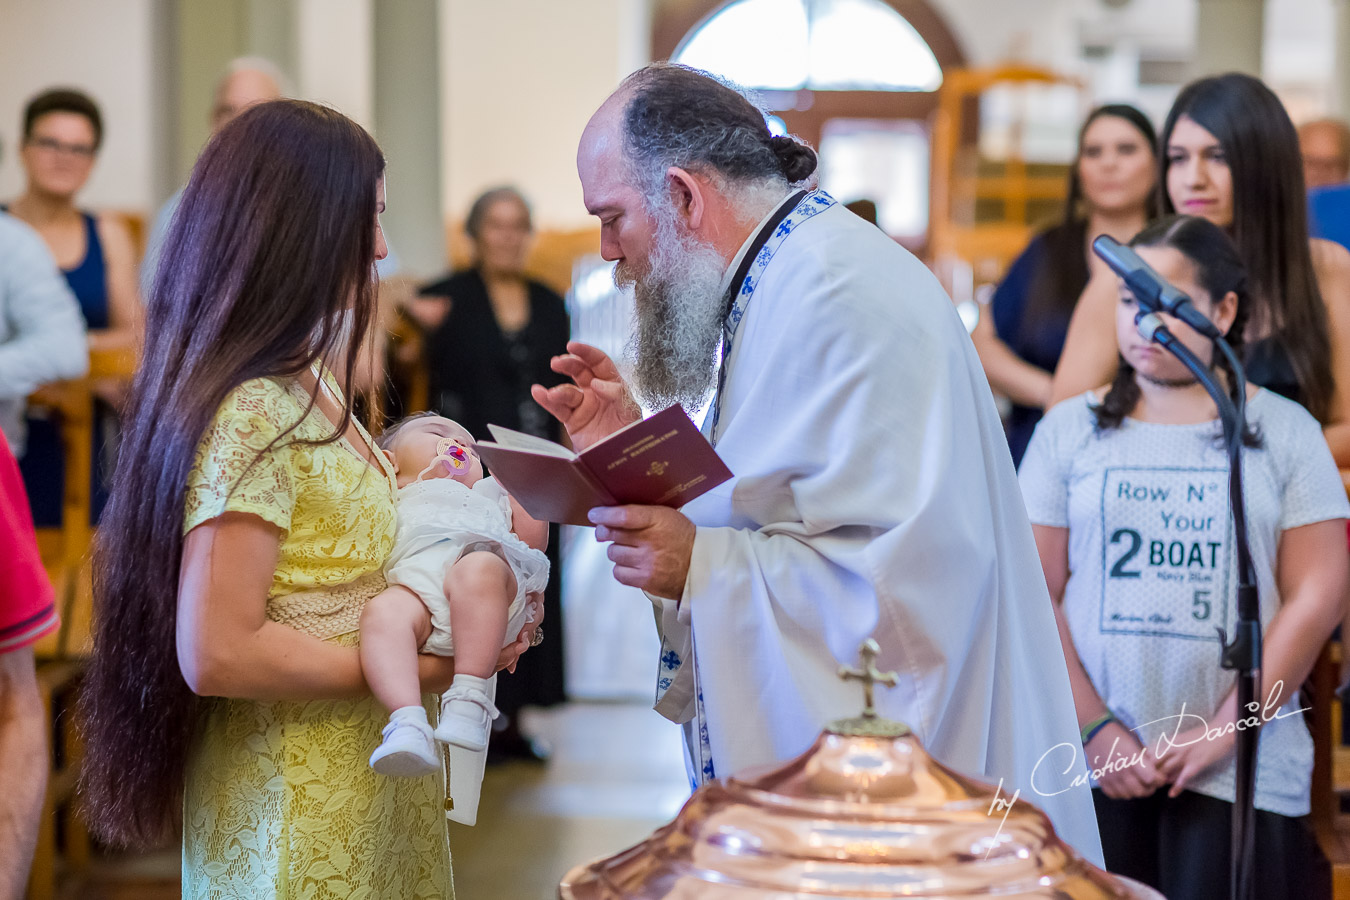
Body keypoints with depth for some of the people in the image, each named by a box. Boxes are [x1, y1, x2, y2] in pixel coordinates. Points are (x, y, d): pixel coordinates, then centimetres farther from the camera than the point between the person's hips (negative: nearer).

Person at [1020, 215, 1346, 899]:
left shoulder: (1283, 431, 5)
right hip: (1094, 765, 1)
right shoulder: (1071, 429, 7)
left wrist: (1225, 730, -9)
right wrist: (1096, 729, -7)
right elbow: (1036, 593, 2)